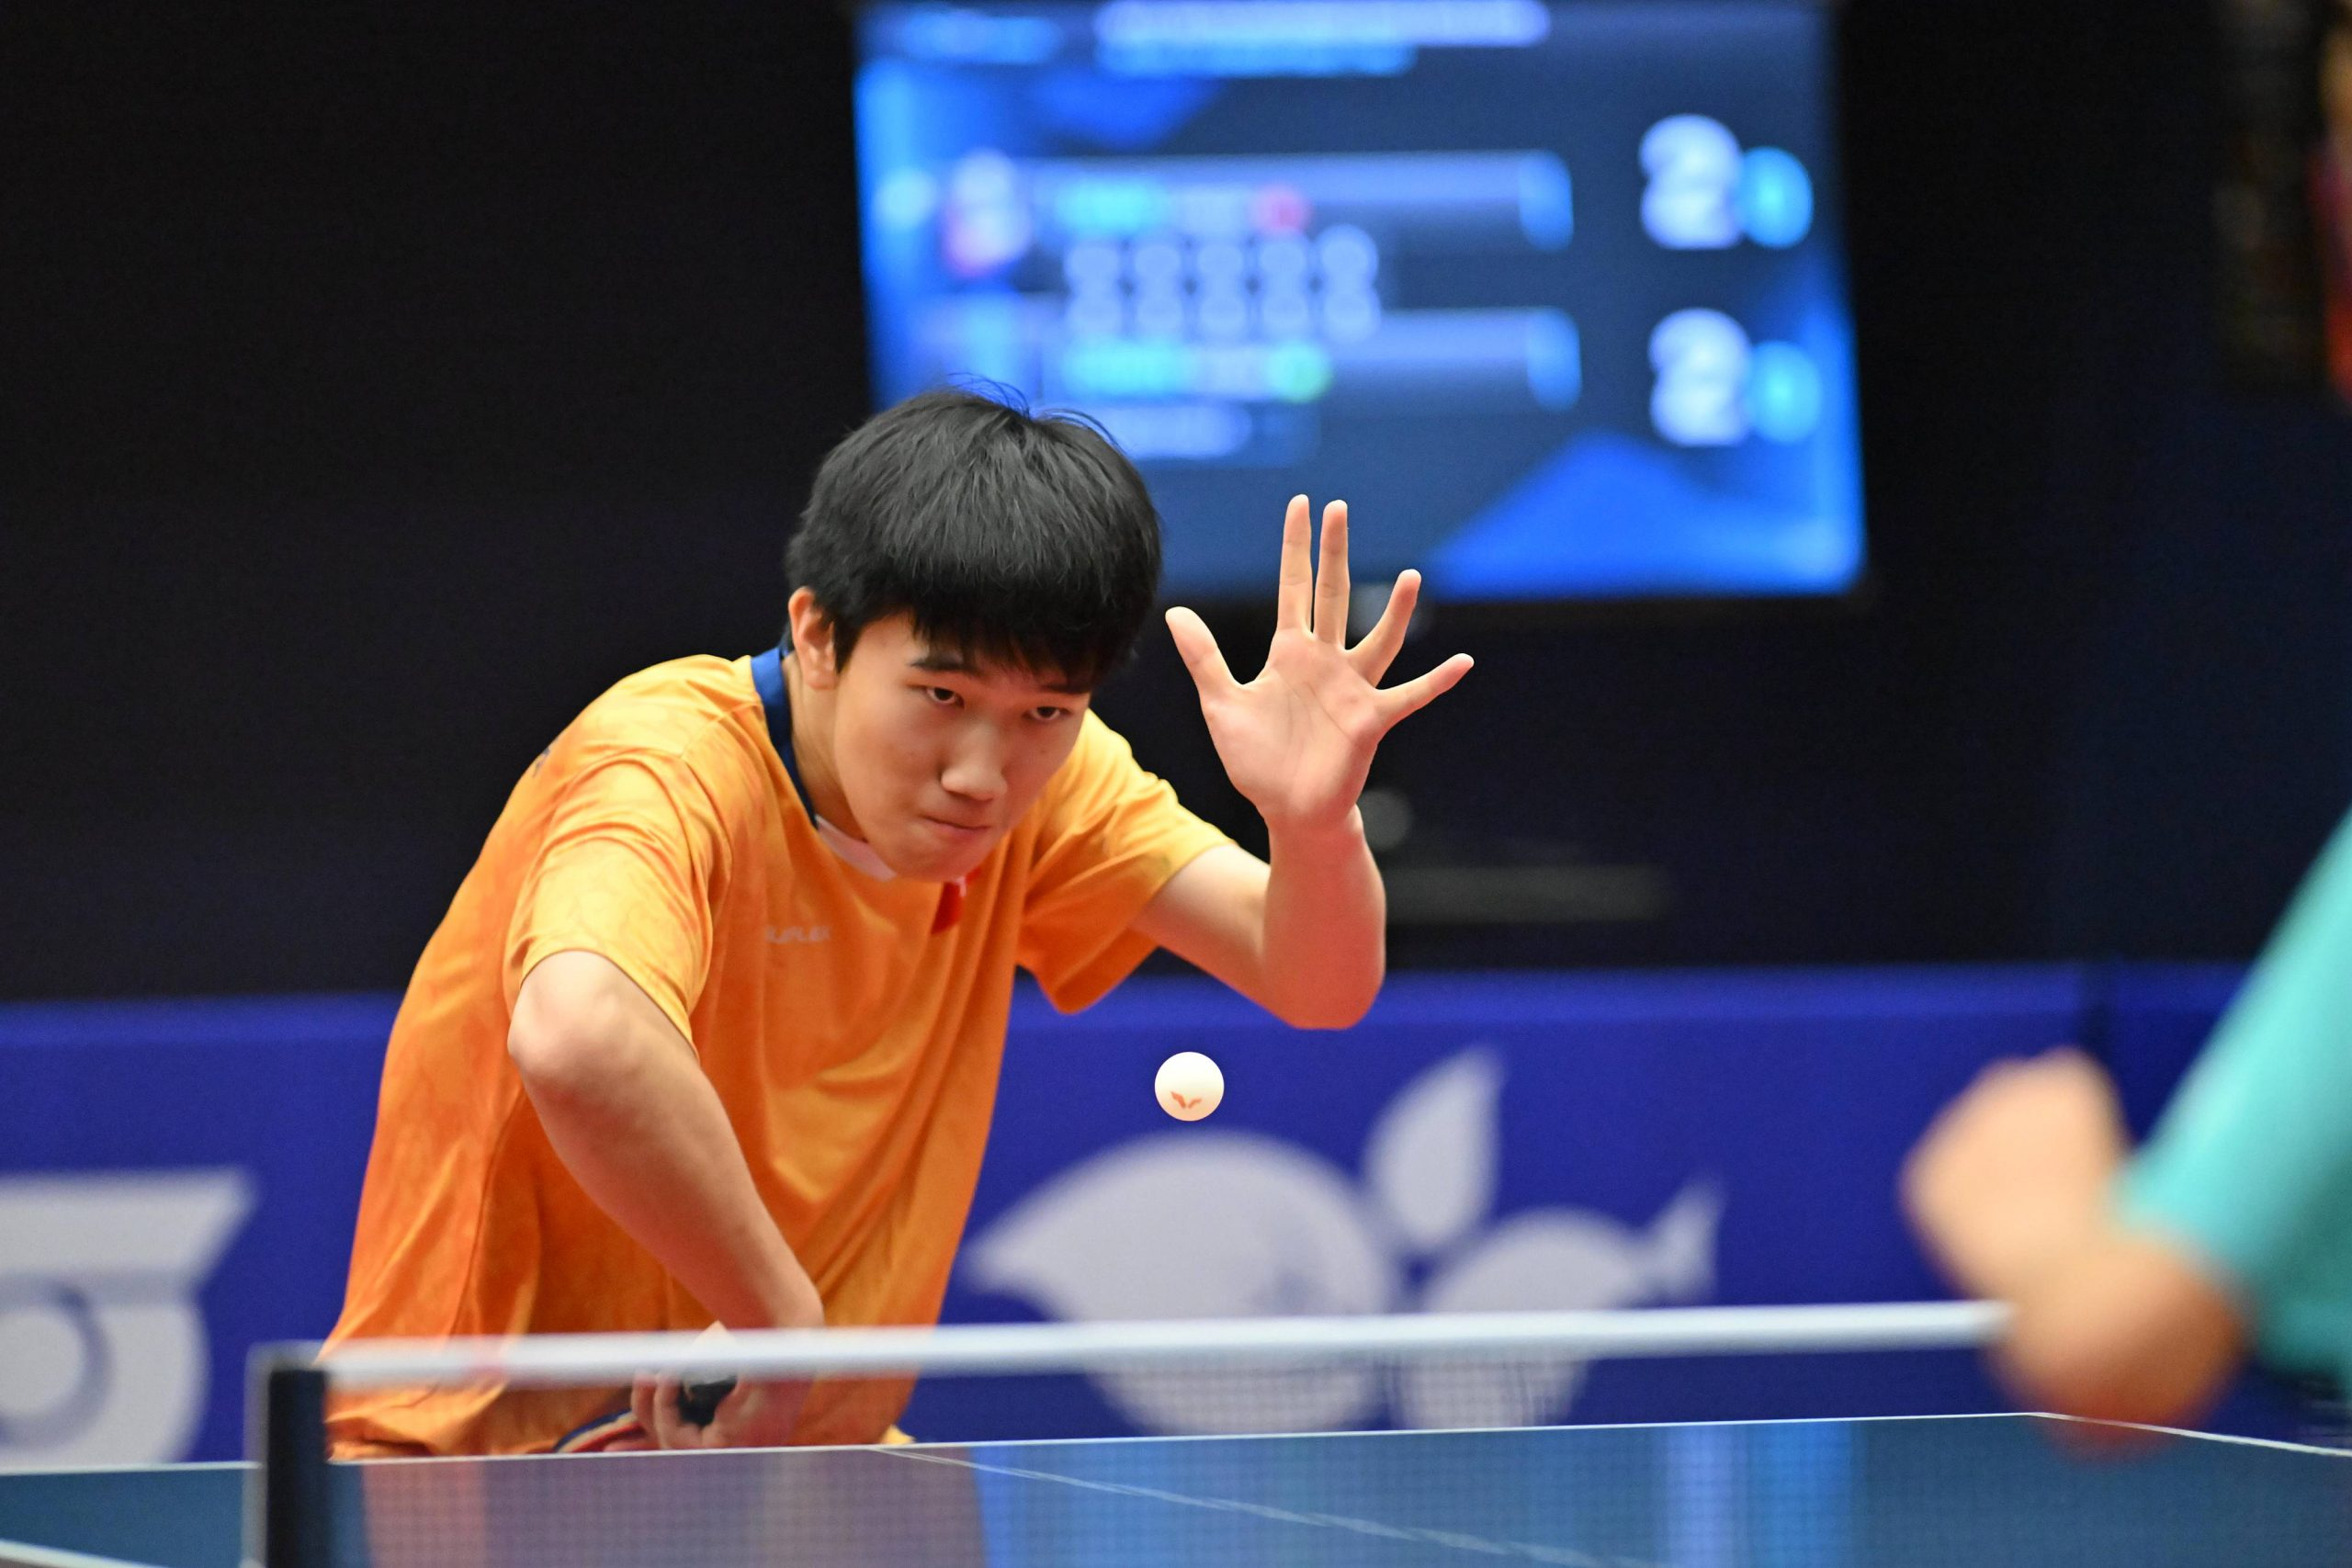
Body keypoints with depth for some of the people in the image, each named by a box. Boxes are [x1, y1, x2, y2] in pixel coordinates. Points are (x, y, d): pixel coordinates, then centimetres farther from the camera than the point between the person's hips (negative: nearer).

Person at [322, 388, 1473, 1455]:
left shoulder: (1032, 760, -2)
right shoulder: (674, 768, -26)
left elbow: (1314, 982, -6)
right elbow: (579, 1041, -47)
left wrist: (1311, 818, -28)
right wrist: (785, 1320, -35)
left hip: (775, 1452, 6)